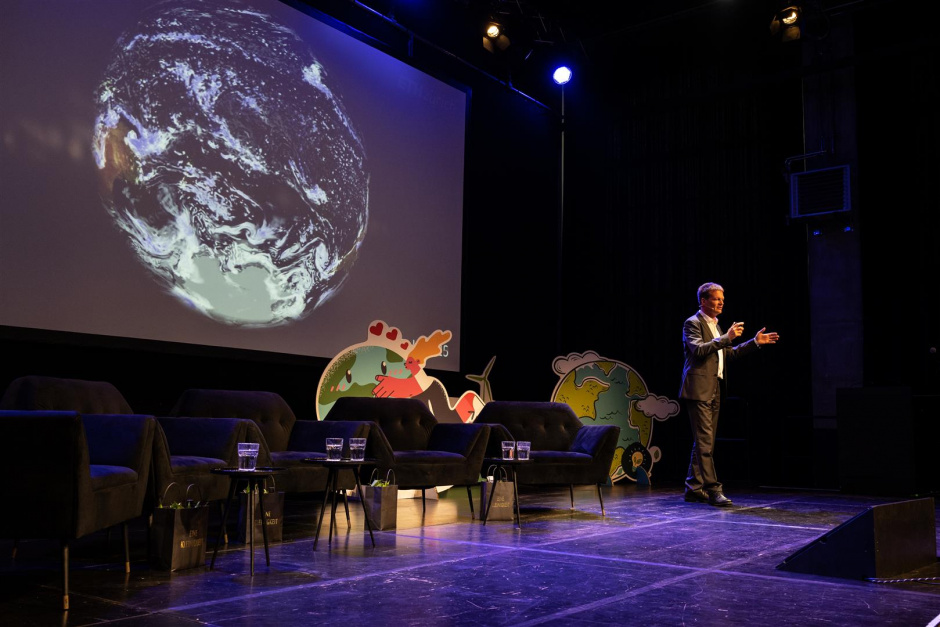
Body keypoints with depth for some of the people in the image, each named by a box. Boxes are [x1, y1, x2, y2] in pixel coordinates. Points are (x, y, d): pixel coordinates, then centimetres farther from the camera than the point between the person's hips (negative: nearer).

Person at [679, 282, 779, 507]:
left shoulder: (714, 326, 22)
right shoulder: (693, 323, -6)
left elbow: (730, 353, 25)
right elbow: (699, 349, -21)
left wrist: (755, 342, 18)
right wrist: (727, 337, -24)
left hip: (713, 391, 9)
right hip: (699, 390, -9)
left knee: (704, 443, 10)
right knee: (704, 441, -11)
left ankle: (694, 488, 15)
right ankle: (712, 489, -12)